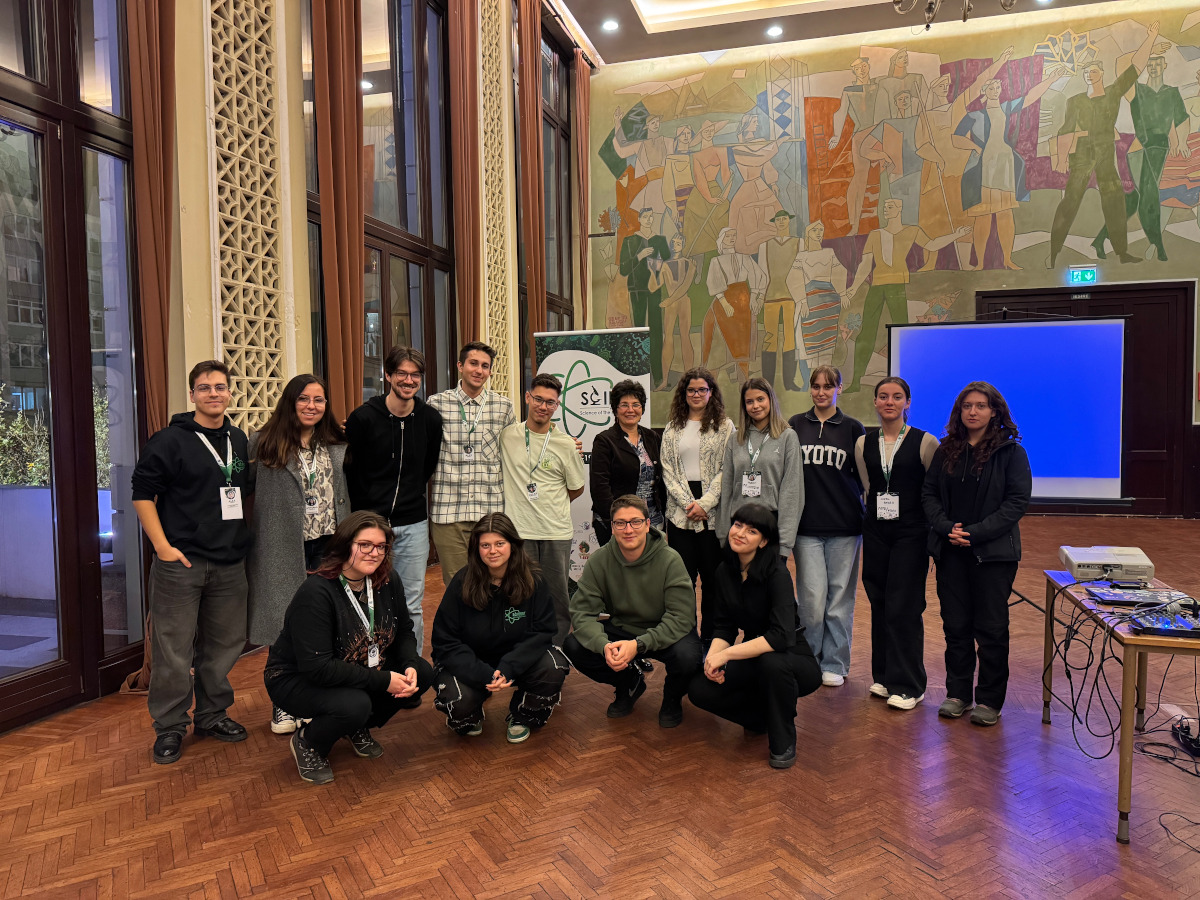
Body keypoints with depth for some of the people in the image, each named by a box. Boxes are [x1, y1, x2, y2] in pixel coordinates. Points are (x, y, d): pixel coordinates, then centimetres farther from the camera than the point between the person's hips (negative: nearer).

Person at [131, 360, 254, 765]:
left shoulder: (239, 440, 11)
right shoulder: (169, 440, -7)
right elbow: (143, 493, -7)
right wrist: (163, 546, -13)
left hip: (229, 563, 6)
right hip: (180, 561, -5)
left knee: (224, 643, 13)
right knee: (173, 649, 1)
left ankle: (212, 714, 30)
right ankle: (169, 727, 17)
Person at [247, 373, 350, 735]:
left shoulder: (337, 448, 10)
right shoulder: (263, 444, -4)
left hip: (327, 546, 3)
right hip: (283, 550, -3)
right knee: (285, 627, 5)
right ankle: (284, 704, 22)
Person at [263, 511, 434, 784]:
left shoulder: (388, 581, -9)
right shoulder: (315, 593, -29)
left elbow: (403, 631, 4)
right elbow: (316, 667, -31)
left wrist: (410, 666, -18)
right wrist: (382, 680, -31)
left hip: (363, 669, 7)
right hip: (296, 679, -7)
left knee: (423, 673, -11)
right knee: (353, 704, -35)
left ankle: (358, 728, 12)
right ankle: (307, 743, 1)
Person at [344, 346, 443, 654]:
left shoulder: (431, 419, 1)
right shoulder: (363, 417, -8)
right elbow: (350, 471, -2)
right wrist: (361, 516, -2)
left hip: (413, 525, 3)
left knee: (412, 605, 9)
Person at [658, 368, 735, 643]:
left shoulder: (724, 426, 4)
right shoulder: (673, 428, 11)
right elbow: (667, 470, 5)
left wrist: (705, 503, -12)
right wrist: (687, 502, -8)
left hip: (713, 511, -2)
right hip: (679, 511, 2)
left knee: (713, 576, 3)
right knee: (682, 577, 2)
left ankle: (710, 637, 16)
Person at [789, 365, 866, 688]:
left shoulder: (853, 428, 5)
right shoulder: (796, 425, 7)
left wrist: (866, 515, 2)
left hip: (844, 527, 0)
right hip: (806, 525, 0)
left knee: (840, 596, 5)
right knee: (812, 596, -2)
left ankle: (834, 664, 21)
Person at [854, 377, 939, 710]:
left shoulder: (925, 442, -4)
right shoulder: (864, 443, 7)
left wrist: (934, 530, -2)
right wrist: (877, 512, 12)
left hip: (910, 533, -4)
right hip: (876, 531, 4)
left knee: (903, 608, -4)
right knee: (879, 605, 9)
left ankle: (907, 685, 8)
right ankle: (883, 675, 23)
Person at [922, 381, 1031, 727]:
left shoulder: (1010, 451, -3)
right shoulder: (947, 450, 8)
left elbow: (1018, 501, -9)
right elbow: (929, 493, 7)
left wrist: (975, 533, -16)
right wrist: (947, 527, -10)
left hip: (994, 553, -3)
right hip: (950, 552, 3)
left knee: (991, 628, 5)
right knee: (955, 625, 9)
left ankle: (990, 700, 17)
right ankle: (958, 693, 22)